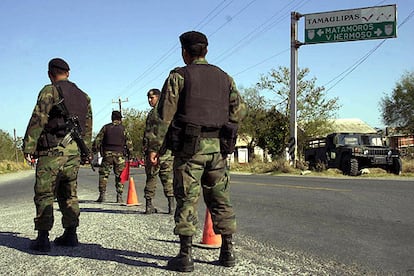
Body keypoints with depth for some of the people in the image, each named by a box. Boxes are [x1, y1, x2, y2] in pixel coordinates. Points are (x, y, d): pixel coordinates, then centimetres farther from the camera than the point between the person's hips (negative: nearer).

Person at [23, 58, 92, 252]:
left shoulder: (50, 91, -3)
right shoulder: (83, 96, 17)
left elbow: (38, 120, -11)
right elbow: (88, 127, 18)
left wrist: (28, 147, -9)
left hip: (53, 150, -6)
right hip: (74, 151, 6)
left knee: (44, 194, -1)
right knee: (69, 194, 12)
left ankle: (43, 238, -4)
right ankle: (70, 235, 13)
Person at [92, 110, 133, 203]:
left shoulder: (105, 127, 4)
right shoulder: (123, 129, 4)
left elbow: (97, 140, 3)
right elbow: (129, 143, 3)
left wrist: (94, 150, 13)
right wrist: (129, 154, 14)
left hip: (107, 154, 0)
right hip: (120, 155, 0)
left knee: (103, 175, 7)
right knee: (119, 176, 6)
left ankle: (102, 195, 1)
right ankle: (119, 197, 4)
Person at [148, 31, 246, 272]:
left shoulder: (179, 76, 0)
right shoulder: (224, 77, 14)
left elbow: (165, 114, -6)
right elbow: (240, 110, 10)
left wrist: (156, 147, -4)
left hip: (190, 146, -4)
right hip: (218, 147, 4)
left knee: (187, 199, -2)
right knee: (220, 198, 11)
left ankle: (185, 256, -1)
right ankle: (228, 251, 15)